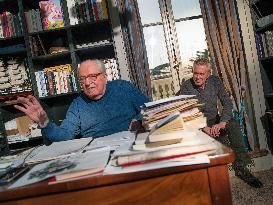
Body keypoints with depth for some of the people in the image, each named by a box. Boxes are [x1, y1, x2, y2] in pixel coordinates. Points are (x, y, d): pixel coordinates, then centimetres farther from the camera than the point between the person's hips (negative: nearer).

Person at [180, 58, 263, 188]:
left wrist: (222, 122, -25)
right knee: (220, 134, -31)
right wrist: (204, 127, -29)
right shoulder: (186, 86, -10)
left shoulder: (214, 81, -1)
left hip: (215, 120, 2)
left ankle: (241, 167, -21)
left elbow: (227, 103, -7)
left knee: (233, 125, -26)